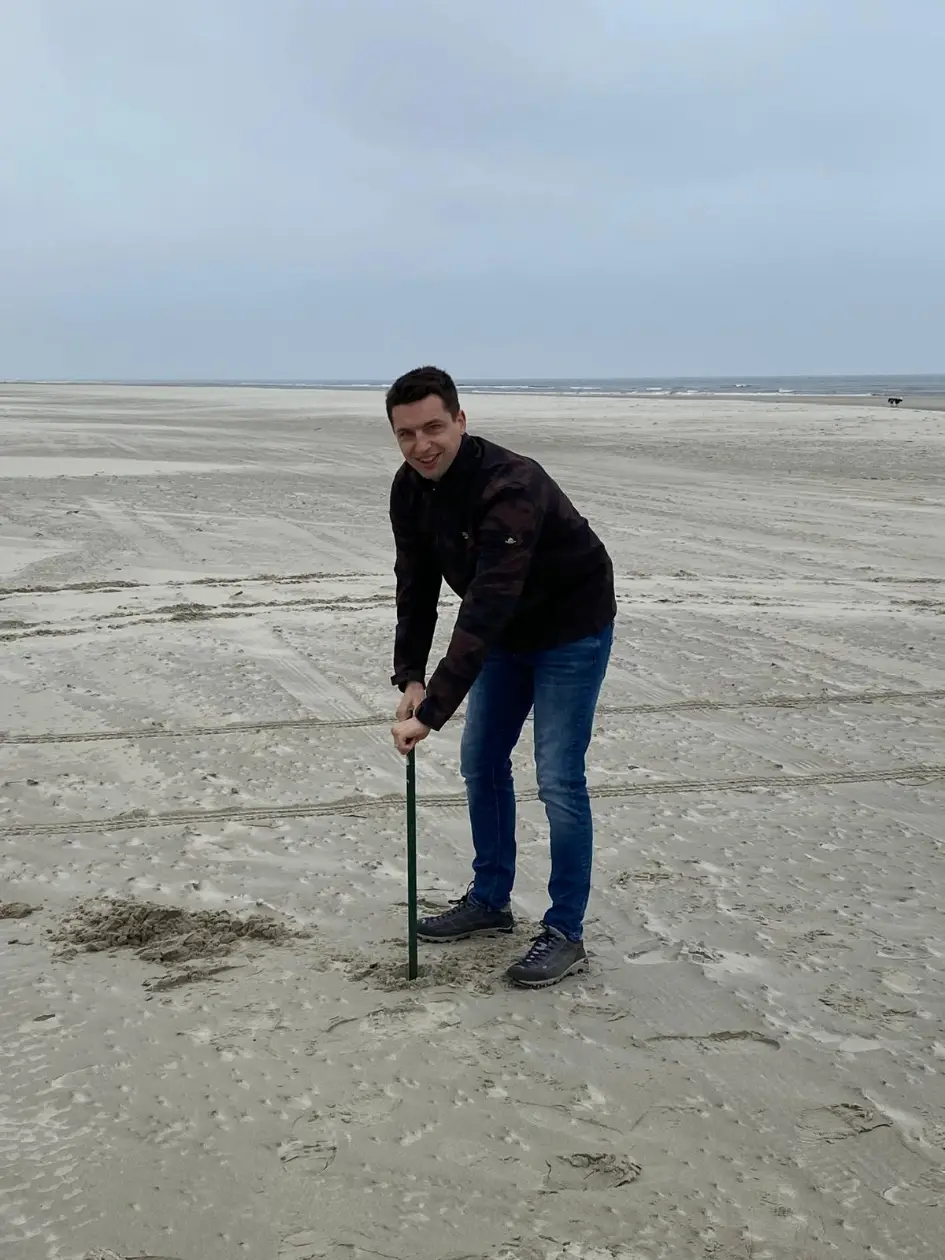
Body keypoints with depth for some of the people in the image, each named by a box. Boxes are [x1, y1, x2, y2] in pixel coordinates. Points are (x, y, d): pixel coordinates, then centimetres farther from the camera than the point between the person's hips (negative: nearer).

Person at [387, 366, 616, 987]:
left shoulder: (510, 487, -36)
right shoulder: (410, 489, -9)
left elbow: (487, 608, -42)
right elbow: (416, 586, -2)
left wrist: (433, 711, -44)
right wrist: (411, 676, -14)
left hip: (573, 628, -8)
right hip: (508, 632, 8)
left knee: (559, 780, -10)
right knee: (481, 761, 12)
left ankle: (566, 935, 2)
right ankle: (491, 900, 28)